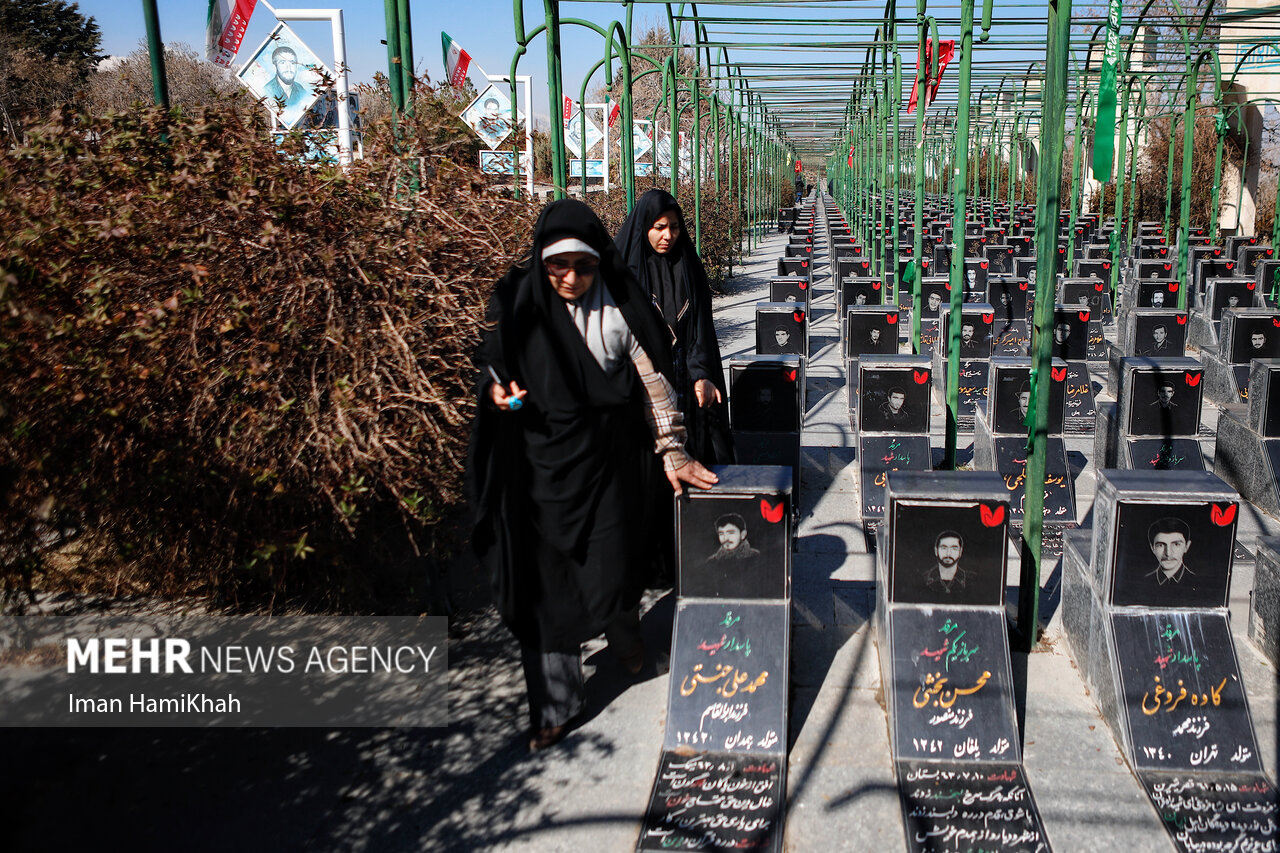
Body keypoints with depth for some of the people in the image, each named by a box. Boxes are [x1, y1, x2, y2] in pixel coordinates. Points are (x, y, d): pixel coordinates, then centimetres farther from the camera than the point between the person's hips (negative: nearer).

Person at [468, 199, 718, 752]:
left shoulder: (618, 311, -7)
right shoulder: (516, 305, -3)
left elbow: (653, 384, -4)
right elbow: (490, 366, 12)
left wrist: (673, 453, -8)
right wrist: (499, 390, -10)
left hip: (606, 462, -1)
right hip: (540, 467, 2)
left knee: (608, 578, 1)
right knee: (545, 586, 4)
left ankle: (624, 633, 40)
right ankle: (555, 705, 20)